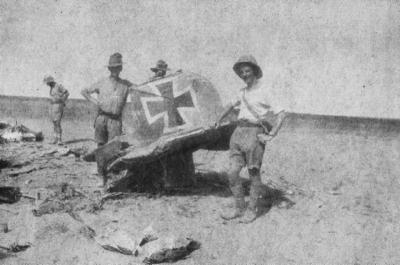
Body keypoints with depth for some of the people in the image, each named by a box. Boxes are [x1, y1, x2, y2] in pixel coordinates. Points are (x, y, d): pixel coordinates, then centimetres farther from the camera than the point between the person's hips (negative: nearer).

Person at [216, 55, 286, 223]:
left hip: (254, 133, -6)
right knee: (232, 173, 0)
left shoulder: (263, 92, -5)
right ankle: (239, 208, 12)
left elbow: (281, 114, -9)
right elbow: (232, 105, 36)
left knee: (254, 174, 4)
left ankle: (252, 210, 15)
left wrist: (271, 135, -14)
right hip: (238, 132, 6)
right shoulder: (243, 92, 16)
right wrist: (220, 119, 40)